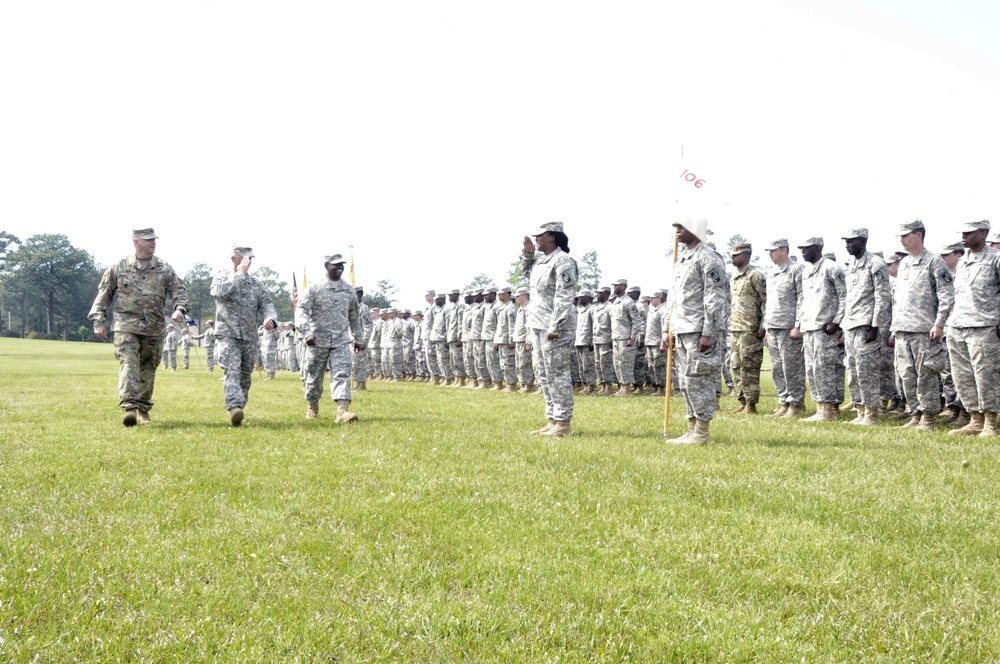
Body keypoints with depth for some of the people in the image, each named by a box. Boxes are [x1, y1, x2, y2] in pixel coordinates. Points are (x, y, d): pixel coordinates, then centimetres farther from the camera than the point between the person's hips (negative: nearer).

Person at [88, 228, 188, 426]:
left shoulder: (164, 269, 8)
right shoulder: (119, 268, 5)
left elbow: (178, 290, 4)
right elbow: (103, 295, 10)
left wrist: (180, 308, -16)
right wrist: (99, 321, 5)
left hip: (154, 329, 3)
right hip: (126, 327, -2)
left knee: (148, 370, 9)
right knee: (128, 365, -17)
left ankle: (143, 410, 22)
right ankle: (129, 407, -25)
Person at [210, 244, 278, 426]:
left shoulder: (256, 283, 15)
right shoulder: (221, 278, 4)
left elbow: (266, 303, 6)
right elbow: (223, 291, -19)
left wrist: (270, 317, -17)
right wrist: (240, 272, -11)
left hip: (250, 338, 5)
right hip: (227, 336, -5)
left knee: (245, 376, 9)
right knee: (232, 371, -21)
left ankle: (239, 409, 20)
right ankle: (235, 407, -36)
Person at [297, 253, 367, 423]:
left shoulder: (349, 290, 10)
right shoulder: (315, 289, -3)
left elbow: (354, 316, 19)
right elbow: (302, 310, -10)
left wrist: (359, 338, 20)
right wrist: (307, 332, -25)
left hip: (341, 341, 2)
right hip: (318, 340, -2)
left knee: (342, 374, -15)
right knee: (314, 377, 8)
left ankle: (342, 411, -27)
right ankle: (313, 408, 31)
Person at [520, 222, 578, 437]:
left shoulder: (562, 261, -13)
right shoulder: (540, 261, 15)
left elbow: (564, 298, -19)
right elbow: (526, 272, 38)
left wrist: (555, 328, -24)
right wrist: (528, 253, 20)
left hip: (555, 327, -10)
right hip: (537, 326, 10)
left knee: (557, 374, -7)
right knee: (543, 374, 12)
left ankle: (563, 423, -3)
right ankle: (552, 420, 19)